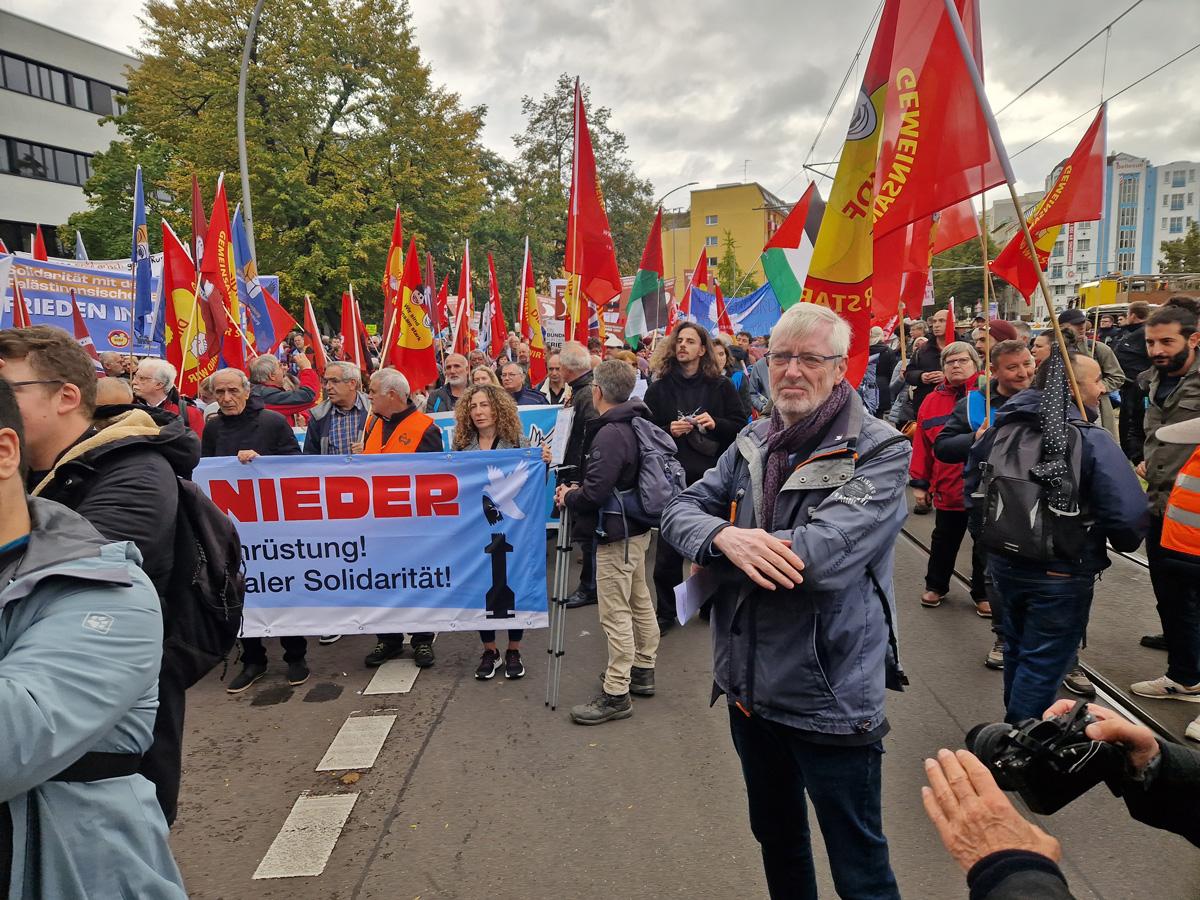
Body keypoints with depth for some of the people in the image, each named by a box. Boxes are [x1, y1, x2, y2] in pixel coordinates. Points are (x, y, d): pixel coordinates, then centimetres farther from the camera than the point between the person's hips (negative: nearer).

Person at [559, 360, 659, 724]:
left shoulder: (609, 433, -23)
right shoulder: (636, 424, 7)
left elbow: (595, 492, -26)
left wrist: (568, 497, -7)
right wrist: (579, 490, 10)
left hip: (616, 533, -10)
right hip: (637, 526, 10)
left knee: (615, 613, -3)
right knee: (639, 601, 19)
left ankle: (616, 693, 6)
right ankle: (643, 671, 34)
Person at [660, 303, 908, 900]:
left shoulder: (879, 451, -15)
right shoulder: (753, 443, 4)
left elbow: (823, 554, -29)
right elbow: (679, 513, -1)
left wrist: (713, 554, -16)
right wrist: (725, 537, -24)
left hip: (831, 695, -5)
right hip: (751, 686, 6)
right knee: (776, 837, 27)